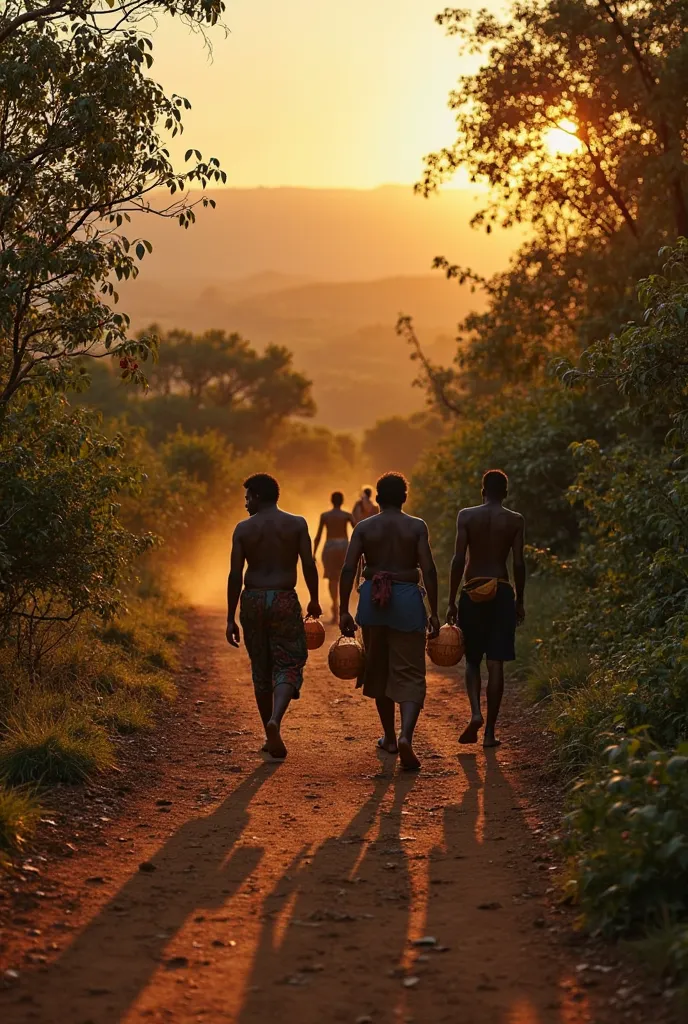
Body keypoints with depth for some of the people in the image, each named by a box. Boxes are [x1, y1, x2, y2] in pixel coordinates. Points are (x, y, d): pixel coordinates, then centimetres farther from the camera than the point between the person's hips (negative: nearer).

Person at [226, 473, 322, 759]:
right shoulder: (297, 524, -1)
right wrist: (314, 600, 9)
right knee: (288, 666, 1)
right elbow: (309, 565, -6)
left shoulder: (243, 528, 0)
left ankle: (270, 735, 20)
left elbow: (235, 575, -3)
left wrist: (231, 618, 0)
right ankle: (275, 721, -25)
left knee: (261, 669, 13)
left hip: (253, 599, 2)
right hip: (285, 600, -1)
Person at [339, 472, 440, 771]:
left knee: (378, 670, 18)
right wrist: (434, 612, -3)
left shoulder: (364, 527, 3)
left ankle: (389, 738, 28)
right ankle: (405, 736, -23)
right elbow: (429, 570, -8)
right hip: (407, 600, -2)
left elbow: (348, 570, -4)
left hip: (373, 600, 2)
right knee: (410, 674, 1)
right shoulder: (417, 527, -1)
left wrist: (344, 611, -1)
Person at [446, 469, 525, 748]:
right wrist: (519, 601, 9)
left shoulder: (466, 516, -1)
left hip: (472, 593, 0)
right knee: (496, 664, 3)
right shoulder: (515, 521, 1)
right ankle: (490, 731, 3)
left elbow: (458, 560, -6)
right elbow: (519, 564, -2)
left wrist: (451, 601, -1)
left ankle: (475, 713, -10)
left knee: (472, 660, 13)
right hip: (502, 593, 0)